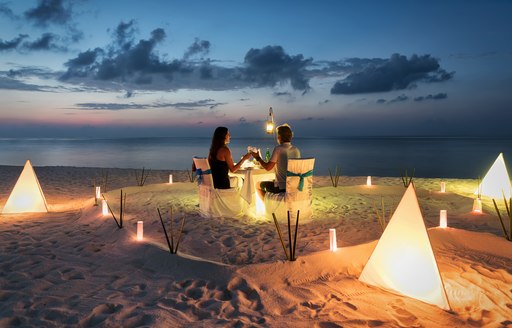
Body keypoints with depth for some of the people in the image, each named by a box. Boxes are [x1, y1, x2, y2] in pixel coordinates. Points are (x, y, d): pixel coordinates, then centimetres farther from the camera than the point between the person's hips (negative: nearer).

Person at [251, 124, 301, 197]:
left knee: (258, 185, 19)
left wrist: (258, 158, 5)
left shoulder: (278, 149, -14)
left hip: (281, 188, -6)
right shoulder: (296, 150, 3)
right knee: (272, 181, 35)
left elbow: (268, 167, -12)